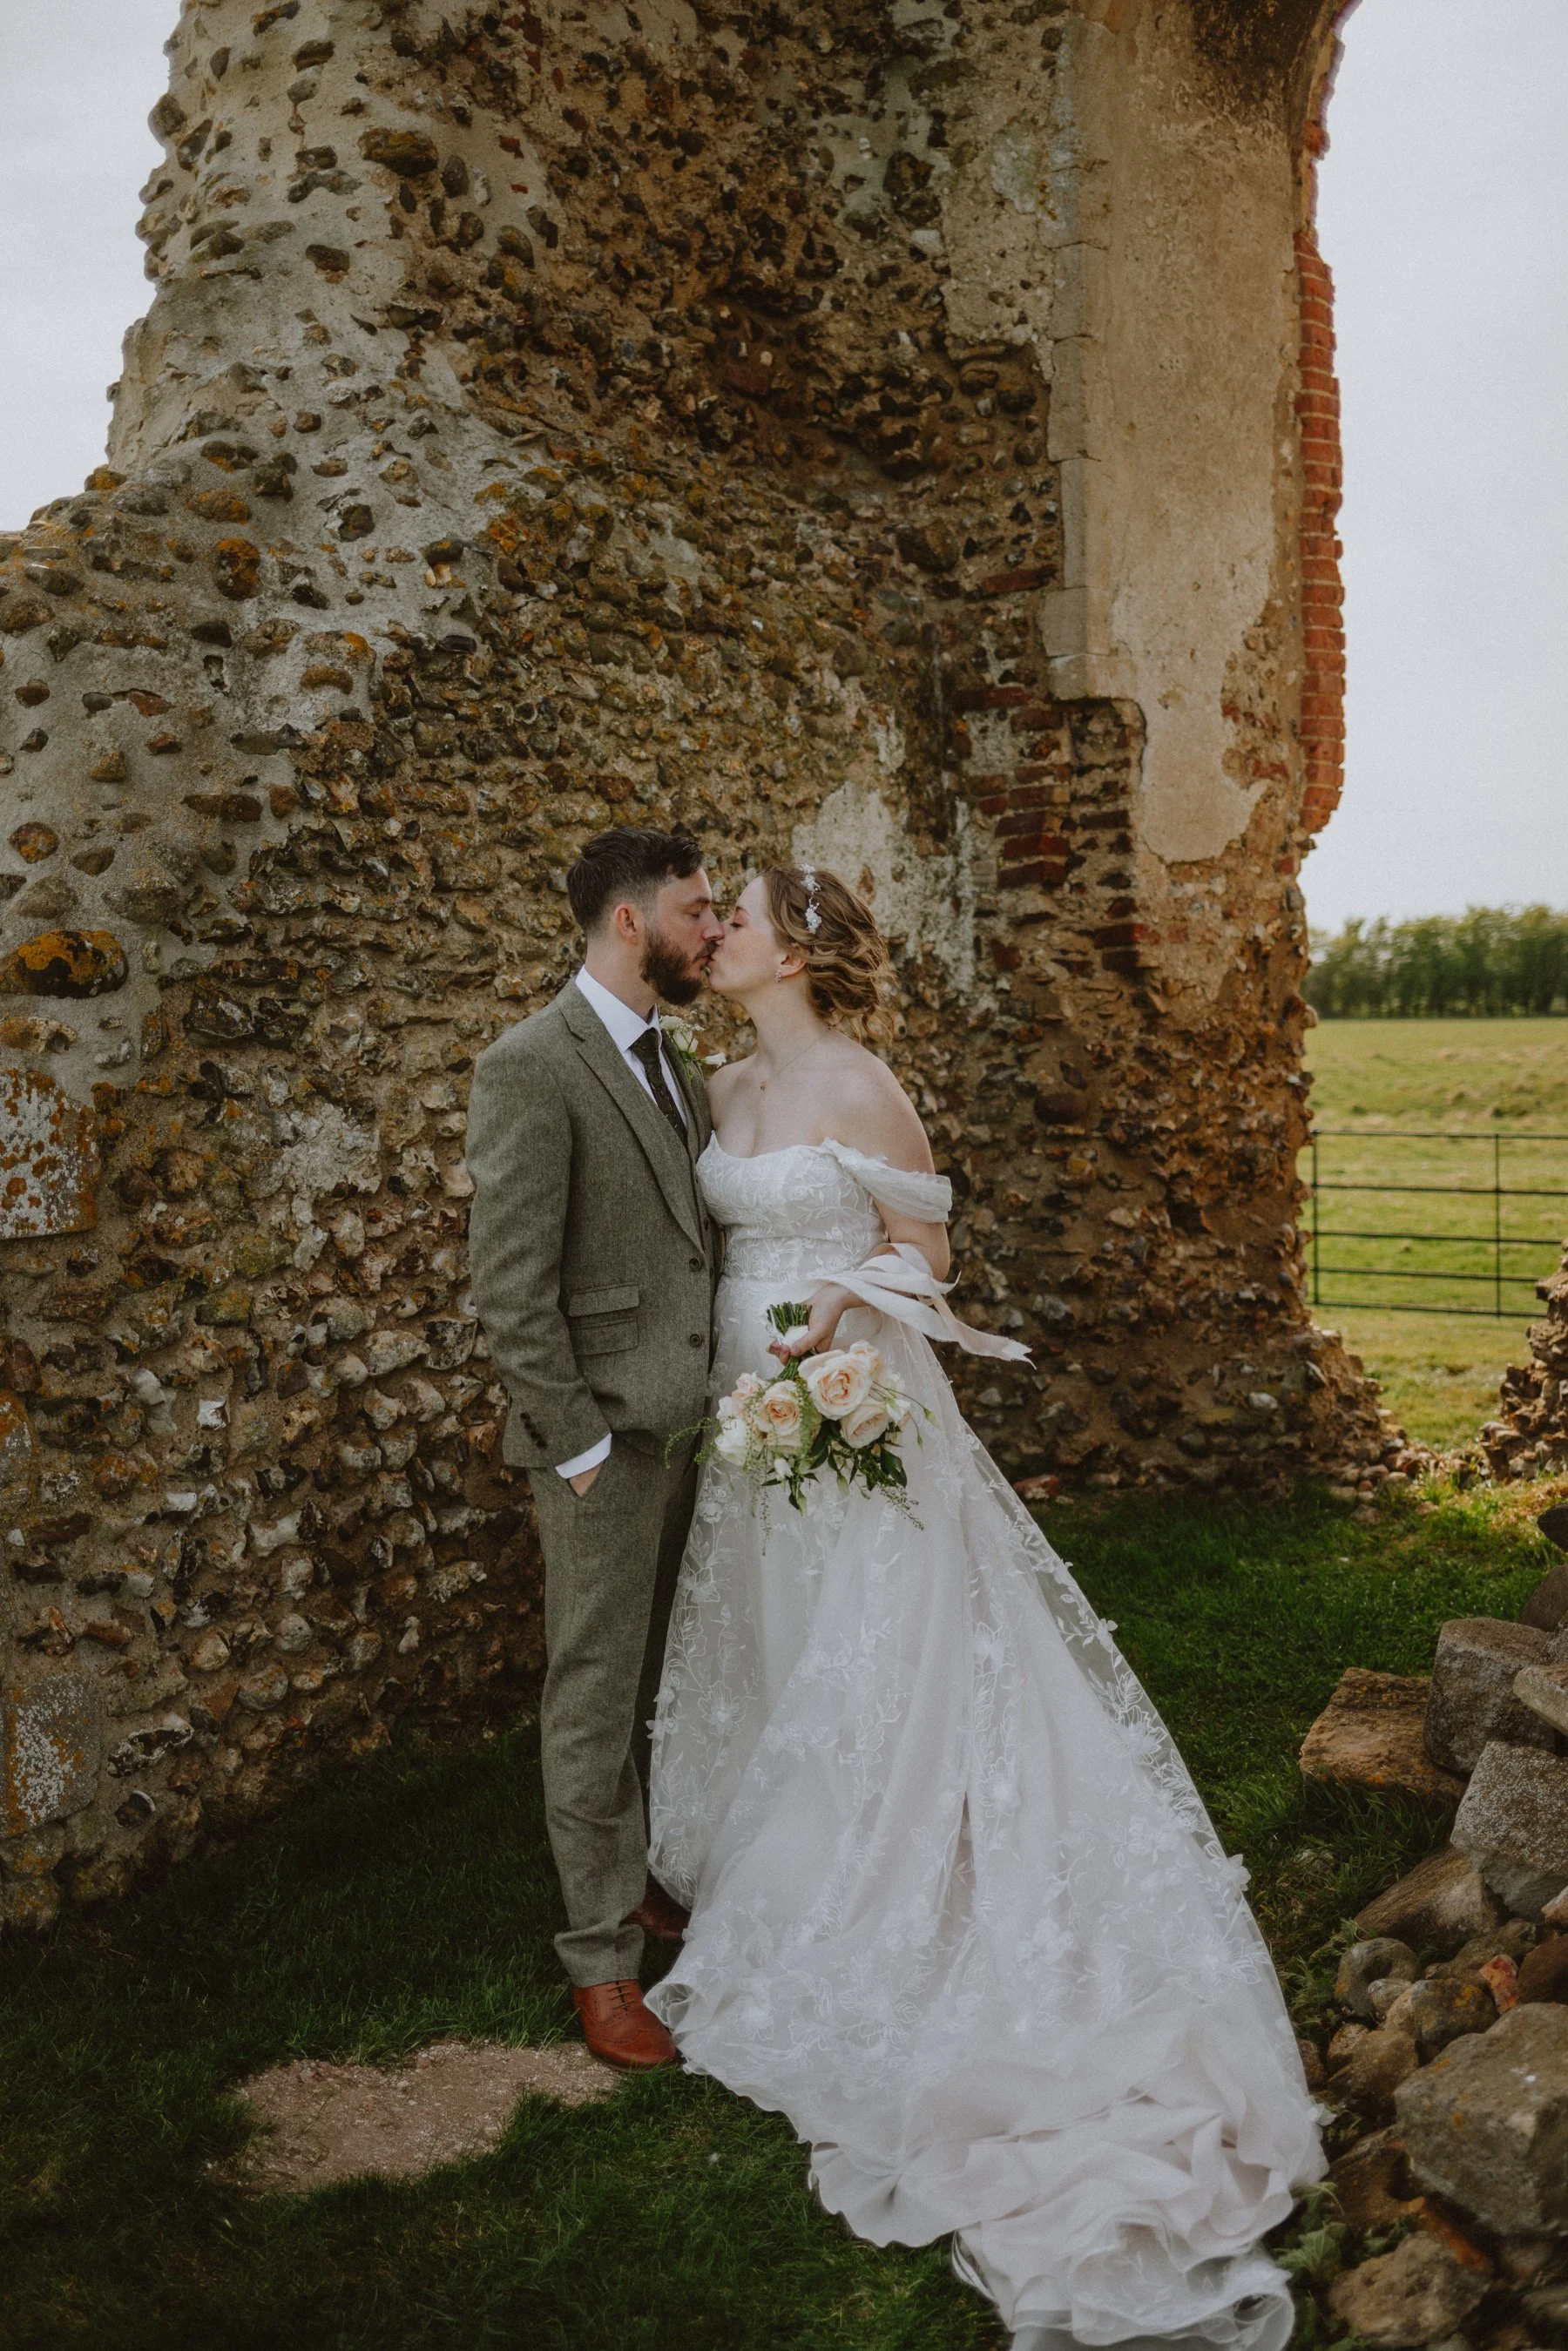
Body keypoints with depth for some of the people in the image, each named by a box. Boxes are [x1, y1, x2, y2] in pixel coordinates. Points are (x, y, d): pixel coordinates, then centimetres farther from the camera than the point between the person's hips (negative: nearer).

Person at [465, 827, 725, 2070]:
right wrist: (581, 1445, -16)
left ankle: (652, 1877, 34)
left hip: (695, 1423, 8)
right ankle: (602, 1956, 18)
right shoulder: (531, 1066, -14)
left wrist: (726, 1398, 8)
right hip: (607, 1436, -7)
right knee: (597, 1700, 4)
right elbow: (511, 1289, -17)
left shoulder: (672, 1059, 12)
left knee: (670, 1686, 17)